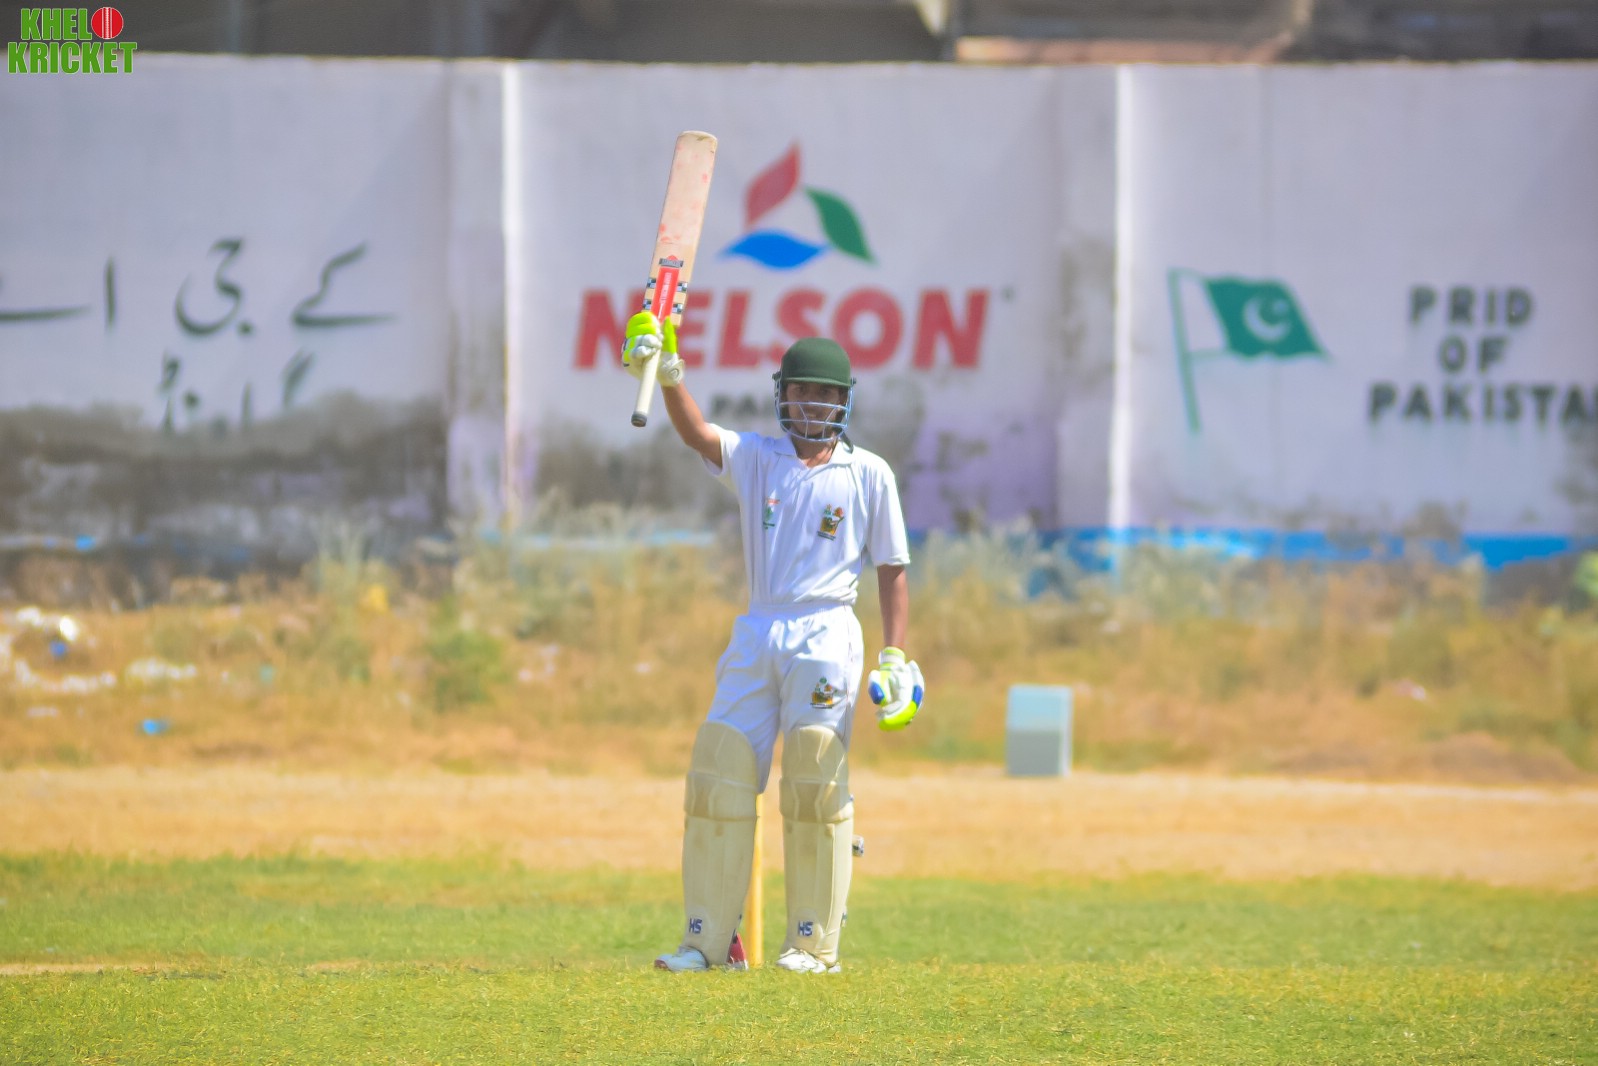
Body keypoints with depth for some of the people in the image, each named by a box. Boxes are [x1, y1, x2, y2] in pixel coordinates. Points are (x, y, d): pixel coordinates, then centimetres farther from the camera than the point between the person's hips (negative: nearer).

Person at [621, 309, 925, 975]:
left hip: (826, 636, -3)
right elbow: (697, 434, -9)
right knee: (717, 779, -1)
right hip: (757, 634, 3)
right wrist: (669, 377, -27)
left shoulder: (868, 475, 5)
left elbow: (892, 569, 6)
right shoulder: (756, 459, 11)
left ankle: (814, 944, -1)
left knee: (815, 788, -8)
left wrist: (895, 657, -3)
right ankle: (709, 939, 4)